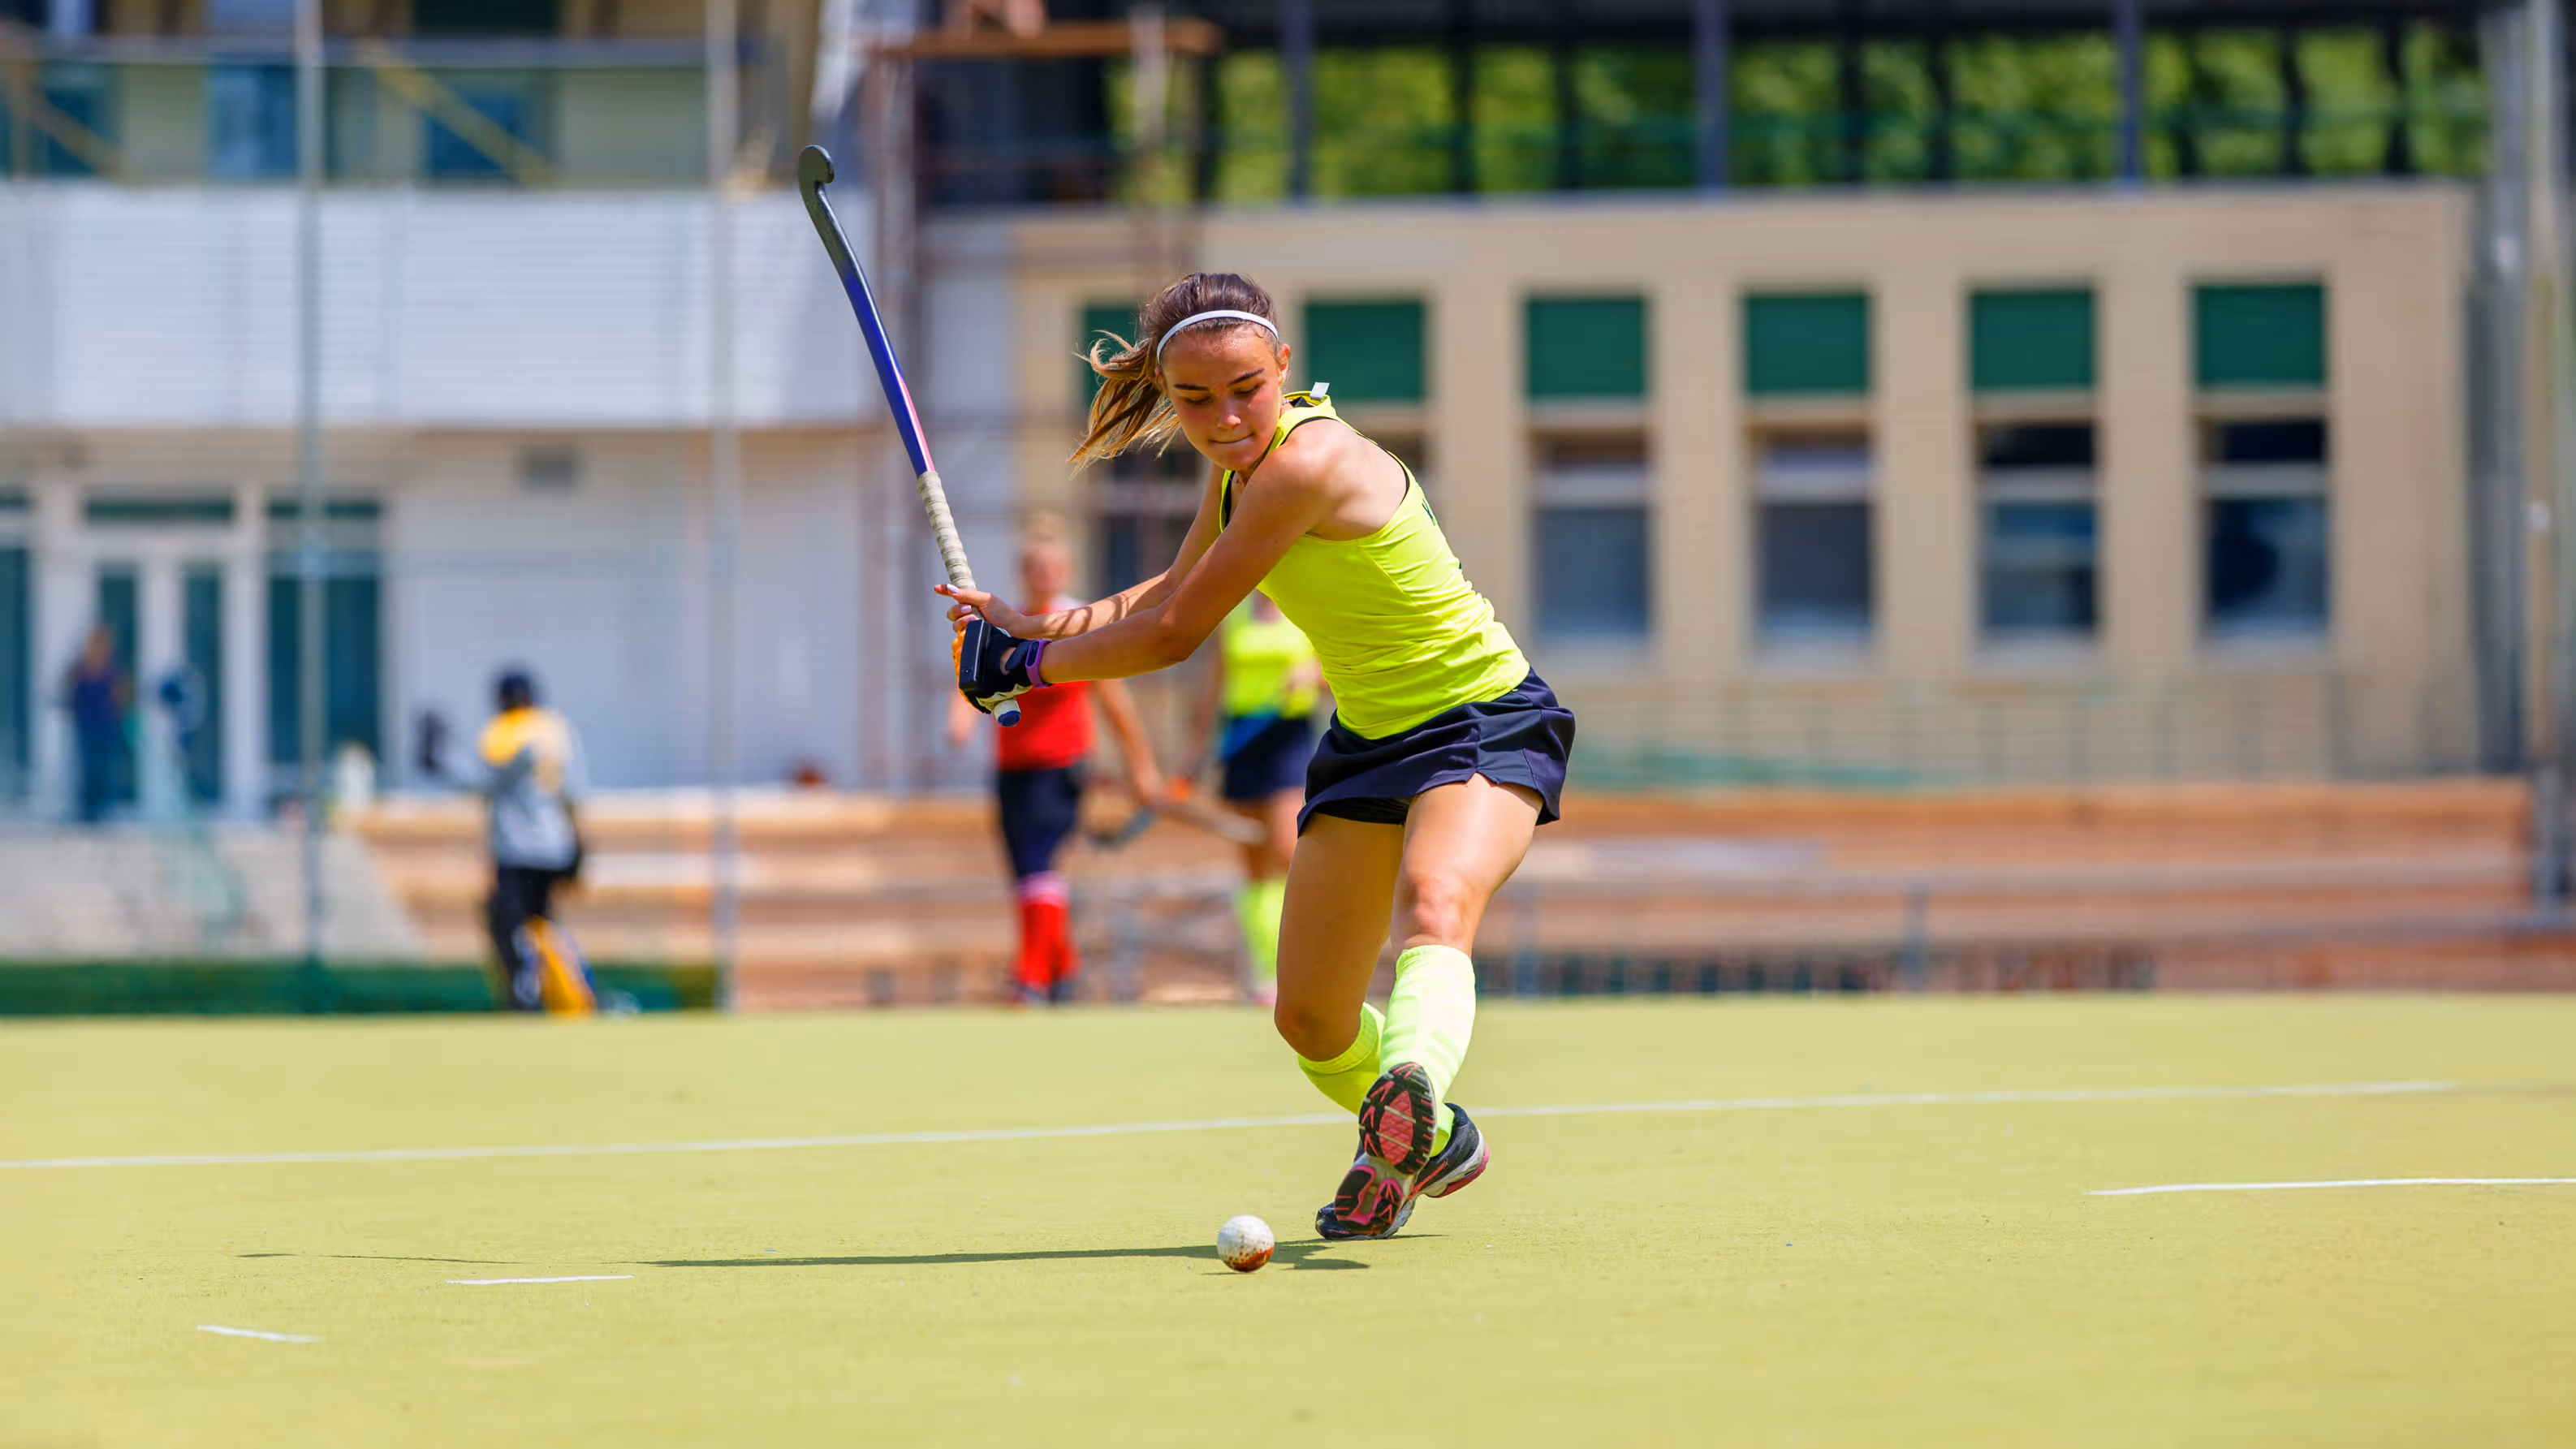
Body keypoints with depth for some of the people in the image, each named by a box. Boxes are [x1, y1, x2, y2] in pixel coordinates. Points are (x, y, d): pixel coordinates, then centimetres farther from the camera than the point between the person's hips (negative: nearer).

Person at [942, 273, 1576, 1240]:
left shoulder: (1306, 464, -27)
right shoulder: (1240, 461, 0)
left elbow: (1175, 633, -22)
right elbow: (1172, 590, 19)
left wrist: (1023, 666, -9)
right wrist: (1036, 627, 2)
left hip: (1484, 723, -9)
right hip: (1369, 734, 9)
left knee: (1434, 905, -39)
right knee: (1310, 1019, 9)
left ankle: (1414, 1102, -65)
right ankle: (1424, 1144, 38)